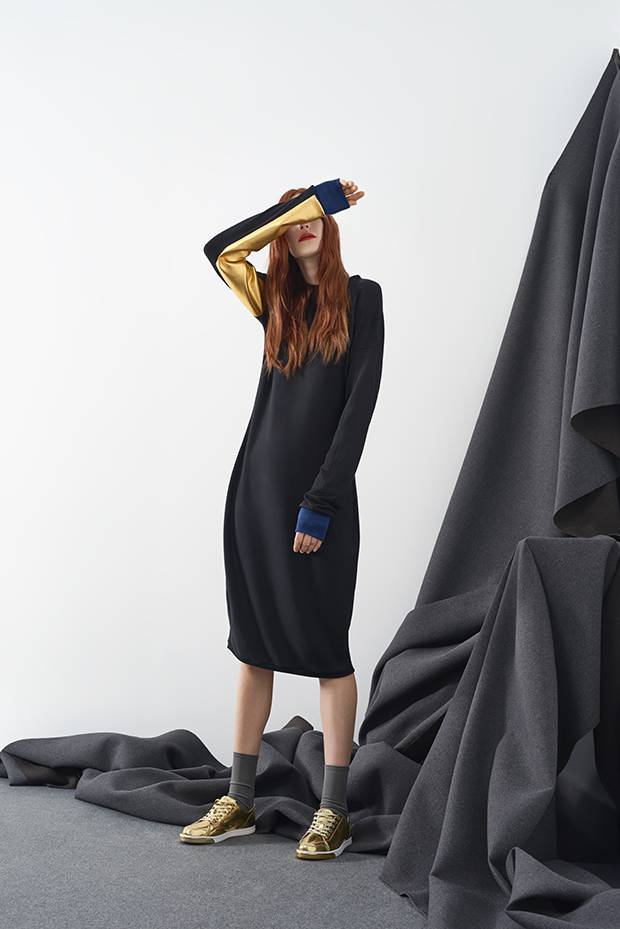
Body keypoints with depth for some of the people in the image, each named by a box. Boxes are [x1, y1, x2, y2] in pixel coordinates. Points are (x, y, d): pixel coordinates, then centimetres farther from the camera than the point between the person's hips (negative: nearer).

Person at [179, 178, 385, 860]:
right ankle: (239, 802, 17)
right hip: (257, 486, 5)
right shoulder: (274, 300, 13)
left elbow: (361, 399, -7)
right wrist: (314, 196, -2)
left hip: (321, 494, -4)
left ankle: (334, 812, 7)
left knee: (325, 647, -1)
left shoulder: (361, 297, 2)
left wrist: (321, 500, -13)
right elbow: (220, 248, -4)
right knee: (253, 646, 8)